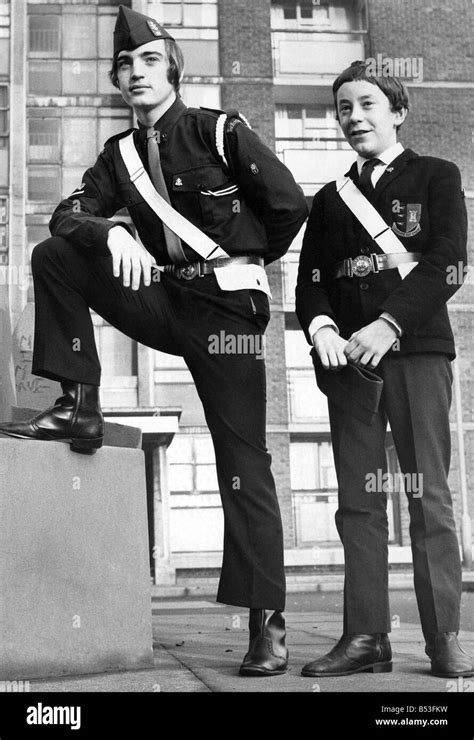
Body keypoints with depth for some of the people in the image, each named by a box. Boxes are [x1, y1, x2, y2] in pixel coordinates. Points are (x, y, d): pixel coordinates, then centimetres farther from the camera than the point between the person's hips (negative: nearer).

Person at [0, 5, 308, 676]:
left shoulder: (220, 132, -4)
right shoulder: (120, 154, 12)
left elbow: (290, 205, -7)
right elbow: (69, 214, 0)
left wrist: (244, 262, 8)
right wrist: (112, 232, -21)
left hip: (227, 306, -5)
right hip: (165, 299, 5)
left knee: (243, 462, -7)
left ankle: (268, 625, -3)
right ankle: (79, 406, -6)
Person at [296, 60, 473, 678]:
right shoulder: (330, 200, 21)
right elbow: (310, 279, 14)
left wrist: (390, 325, -16)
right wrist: (320, 327, -8)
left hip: (416, 351, -4)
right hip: (348, 357, 4)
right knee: (358, 502, 0)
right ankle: (365, 637, 2)